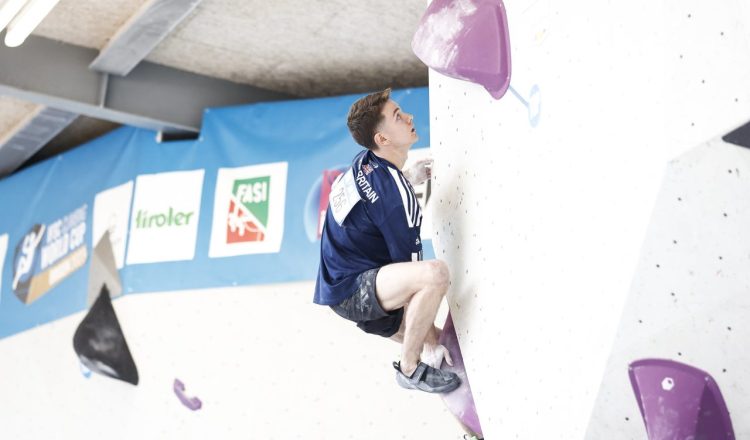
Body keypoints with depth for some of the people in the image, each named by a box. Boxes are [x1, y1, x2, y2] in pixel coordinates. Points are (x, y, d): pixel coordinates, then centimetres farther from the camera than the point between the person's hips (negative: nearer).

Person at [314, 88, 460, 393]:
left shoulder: (363, 163, 4)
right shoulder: (394, 193, -22)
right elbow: (409, 262, -19)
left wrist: (409, 178, 12)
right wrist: (431, 340, -13)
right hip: (352, 290, -9)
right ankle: (410, 369, -20)